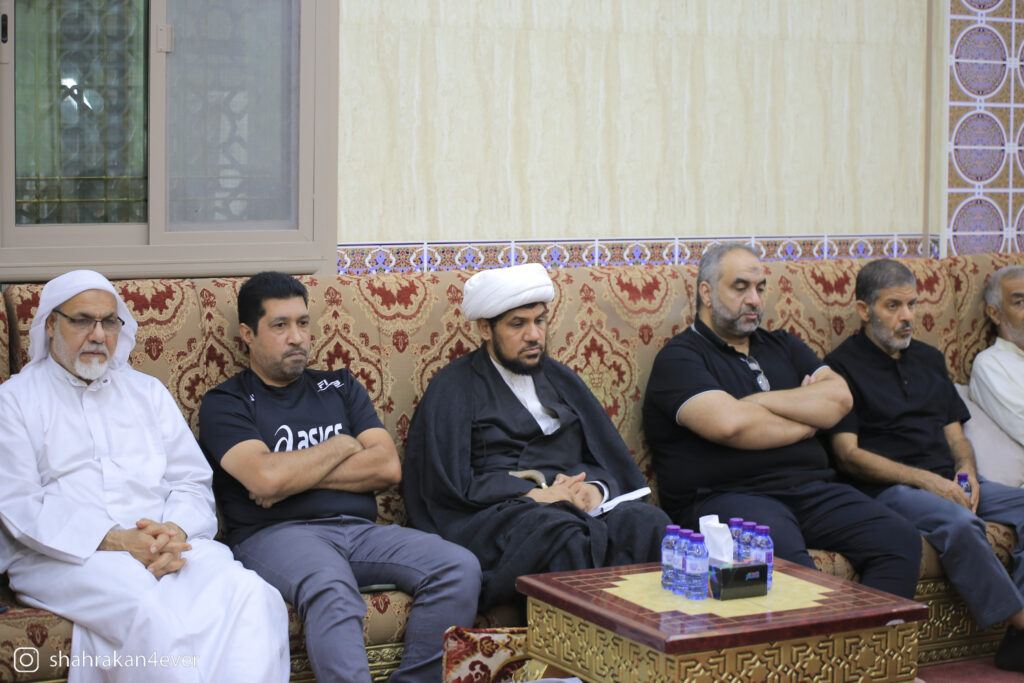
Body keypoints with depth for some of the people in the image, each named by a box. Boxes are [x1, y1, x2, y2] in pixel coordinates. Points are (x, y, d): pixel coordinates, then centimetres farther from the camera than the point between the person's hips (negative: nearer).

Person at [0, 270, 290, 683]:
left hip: (166, 541, 4)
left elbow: (192, 481, 15)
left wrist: (174, 530, -10)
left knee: (249, 595, -28)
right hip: (63, 555, -4)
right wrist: (113, 540, -16)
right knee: (150, 609, -37)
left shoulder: (147, 391, 24)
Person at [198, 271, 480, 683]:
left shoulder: (339, 387, 23)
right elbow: (265, 478, -10)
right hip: (276, 535, -5)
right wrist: (341, 446, 4)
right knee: (331, 589, -40)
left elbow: (387, 467, 8)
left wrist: (296, 476, -1)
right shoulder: (225, 403, 9)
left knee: (460, 568, -21)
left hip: (359, 530, 5)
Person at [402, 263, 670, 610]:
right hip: (496, 513, -5)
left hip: (574, 505, 5)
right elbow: (448, 484, -4)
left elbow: (610, 460, 20)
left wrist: (595, 489, -5)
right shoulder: (454, 387, 8)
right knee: (569, 538, -39)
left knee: (648, 523, -28)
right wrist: (531, 495, -13)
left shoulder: (561, 379, 26)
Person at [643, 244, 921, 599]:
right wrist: (806, 420, 2)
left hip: (811, 489, 6)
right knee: (785, 556, -38)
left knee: (900, 540, -17)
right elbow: (729, 424, -15)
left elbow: (839, 398, 8)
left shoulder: (782, 345, 24)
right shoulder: (679, 358, 3)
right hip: (726, 495, -6)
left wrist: (759, 401, -3)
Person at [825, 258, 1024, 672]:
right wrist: (924, 479, -14)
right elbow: (848, 455, -6)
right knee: (959, 523, -36)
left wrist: (967, 470, -1)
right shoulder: (842, 366, 3)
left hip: (949, 482, 6)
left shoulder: (929, 359, 24)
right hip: (888, 488, -6)